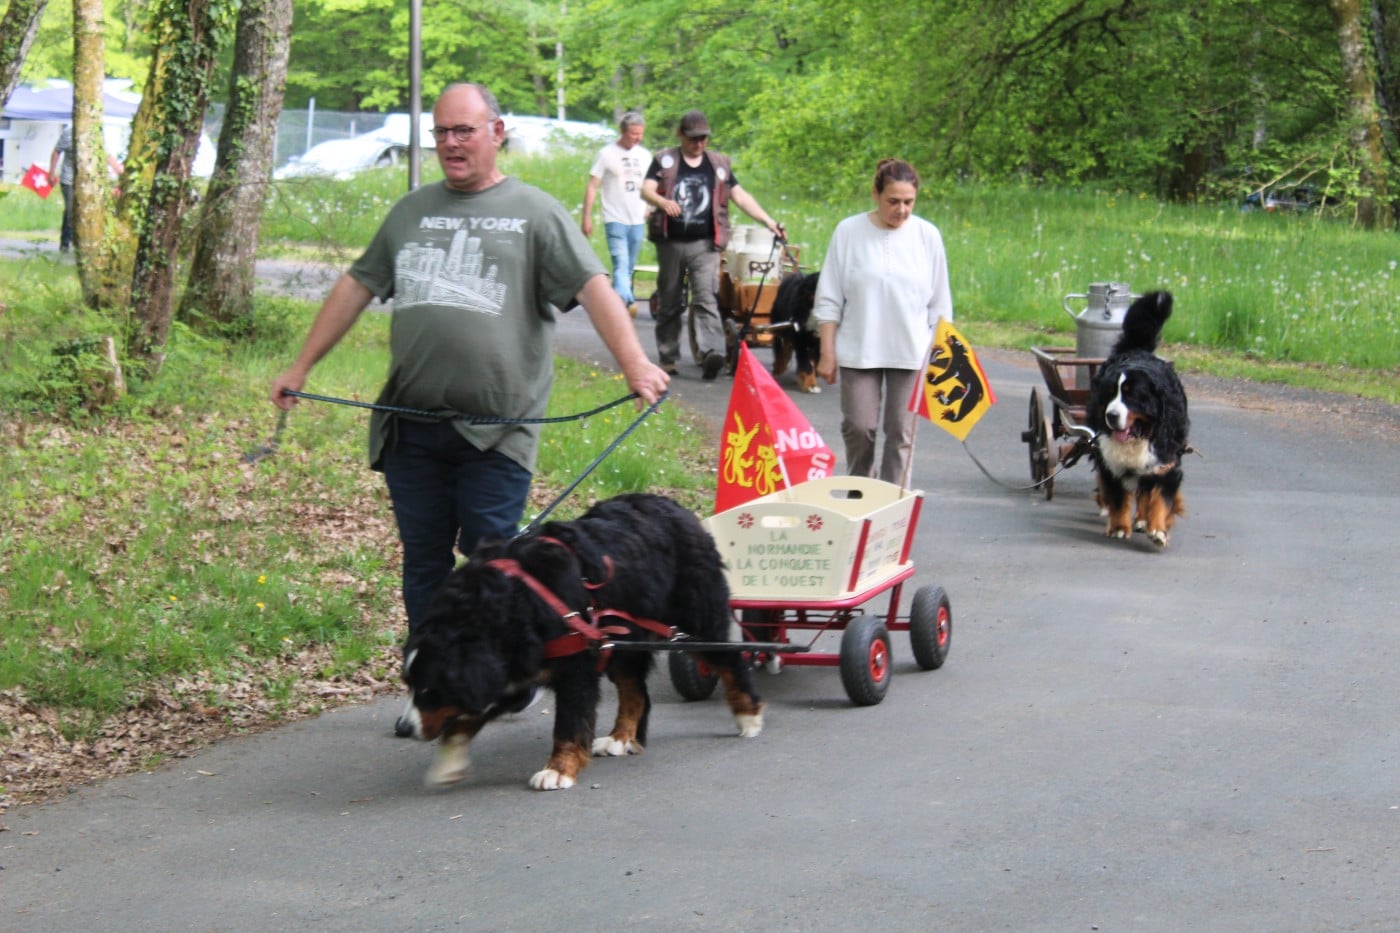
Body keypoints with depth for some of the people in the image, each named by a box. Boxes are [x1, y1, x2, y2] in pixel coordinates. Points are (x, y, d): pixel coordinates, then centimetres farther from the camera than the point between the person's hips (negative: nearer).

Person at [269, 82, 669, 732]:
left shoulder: (534, 213, 4)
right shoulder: (411, 212, 18)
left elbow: (593, 288, -4)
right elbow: (355, 288, 24)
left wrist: (635, 364, -17)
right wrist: (301, 368, 23)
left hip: (495, 431, -4)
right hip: (411, 427, 4)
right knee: (424, 560, 7)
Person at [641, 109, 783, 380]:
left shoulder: (719, 164, 12)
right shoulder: (665, 160, 6)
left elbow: (740, 196, 11)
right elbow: (646, 190, -7)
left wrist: (768, 221, 1)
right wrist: (663, 202, -29)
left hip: (704, 245, 0)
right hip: (670, 243, 0)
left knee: (706, 297, -16)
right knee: (669, 303, 8)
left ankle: (712, 351, -31)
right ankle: (668, 357, 17)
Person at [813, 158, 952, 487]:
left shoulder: (927, 236, 2)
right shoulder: (848, 232, -2)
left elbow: (939, 304, 8)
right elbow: (829, 300, 1)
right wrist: (827, 353, -2)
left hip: (911, 351, 1)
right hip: (859, 350, -1)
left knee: (901, 432, 2)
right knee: (859, 427, -1)